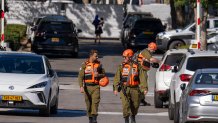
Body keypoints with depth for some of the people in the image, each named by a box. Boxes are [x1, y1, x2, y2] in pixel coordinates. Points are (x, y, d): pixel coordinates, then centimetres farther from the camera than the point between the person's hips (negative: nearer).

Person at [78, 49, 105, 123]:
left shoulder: (99, 64, 7)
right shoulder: (85, 64, -1)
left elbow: (103, 74, 16)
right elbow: (80, 76, -5)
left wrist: (98, 75, -8)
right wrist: (81, 87, -16)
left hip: (96, 86, 0)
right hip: (87, 87, 0)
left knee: (95, 101, -15)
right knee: (88, 103, 5)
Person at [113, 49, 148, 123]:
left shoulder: (137, 66, 2)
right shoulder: (121, 67, 5)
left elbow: (142, 78, -3)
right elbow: (117, 78, 0)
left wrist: (144, 88, -13)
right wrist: (115, 88, -11)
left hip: (135, 89, 1)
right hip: (124, 89, -1)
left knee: (135, 105, 11)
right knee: (125, 105, -13)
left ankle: (133, 117, 36)